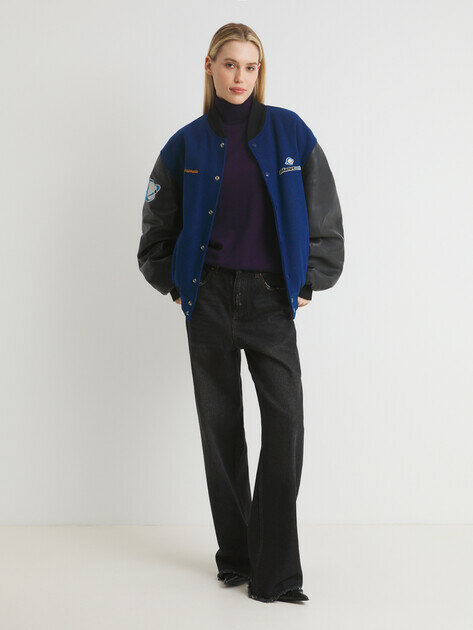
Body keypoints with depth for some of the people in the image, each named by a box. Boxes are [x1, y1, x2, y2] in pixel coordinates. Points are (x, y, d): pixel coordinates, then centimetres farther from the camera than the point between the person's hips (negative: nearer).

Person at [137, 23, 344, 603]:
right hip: (210, 300, 1)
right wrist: (178, 287, 8)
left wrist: (307, 283, 4)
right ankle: (235, 556, 17)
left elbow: (325, 218, 7)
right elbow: (157, 230, 15)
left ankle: (275, 572, -6)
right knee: (220, 425, 4)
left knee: (286, 423, -12)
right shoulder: (188, 144, 6)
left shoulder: (289, 132, 3)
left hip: (271, 299, -1)